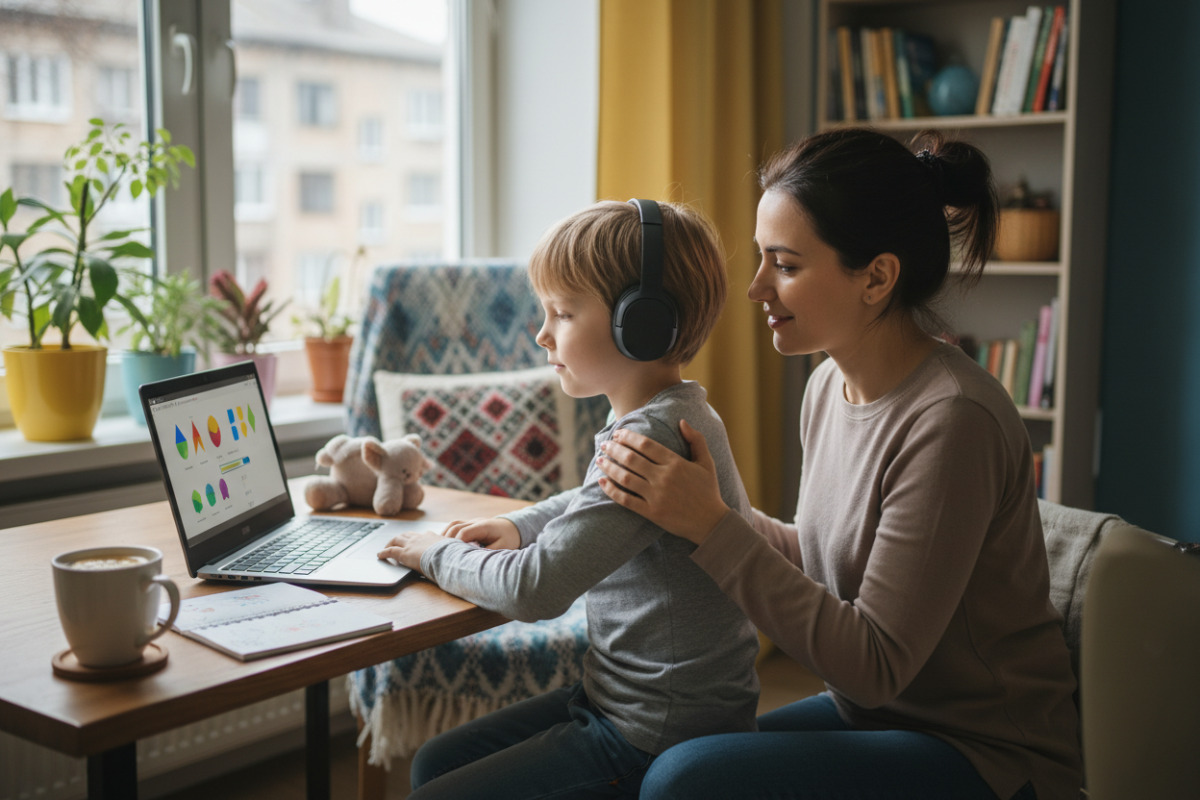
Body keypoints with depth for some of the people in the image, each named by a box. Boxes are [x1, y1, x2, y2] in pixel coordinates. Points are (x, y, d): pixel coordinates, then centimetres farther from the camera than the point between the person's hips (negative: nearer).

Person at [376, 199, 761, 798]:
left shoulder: (653, 442, -27)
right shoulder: (674, 416, 7)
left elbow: (534, 590, -29)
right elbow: (598, 502, 29)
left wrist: (438, 555, -10)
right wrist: (521, 525, 11)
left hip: (655, 742, -10)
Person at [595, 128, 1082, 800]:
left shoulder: (951, 420, -26)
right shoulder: (830, 385, 0)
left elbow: (876, 664, -23)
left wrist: (714, 527, -26)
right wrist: (691, 508, -2)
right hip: (869, 717, 8)